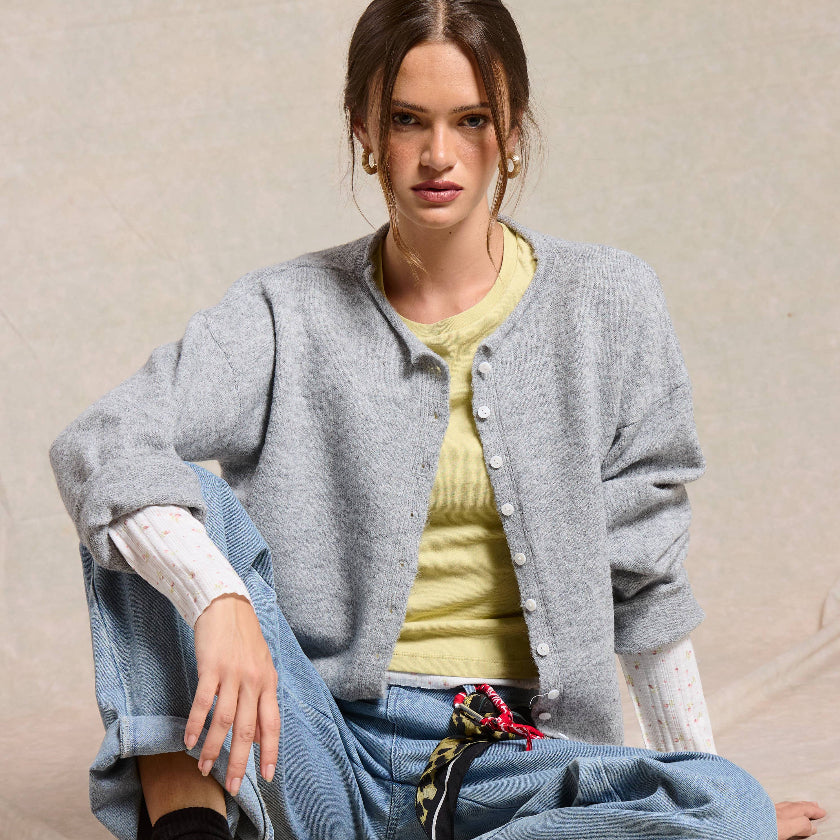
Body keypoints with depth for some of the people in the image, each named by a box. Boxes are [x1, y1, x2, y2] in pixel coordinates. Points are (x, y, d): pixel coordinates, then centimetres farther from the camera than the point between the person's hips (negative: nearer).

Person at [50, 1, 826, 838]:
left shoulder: (606, 305, 3)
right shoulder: (291, 314, 0)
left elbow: (641, 577, 8)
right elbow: (96, 446, -16)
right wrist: (219, 600, -35)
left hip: (510, 763, 1)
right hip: (320, 756, -1)